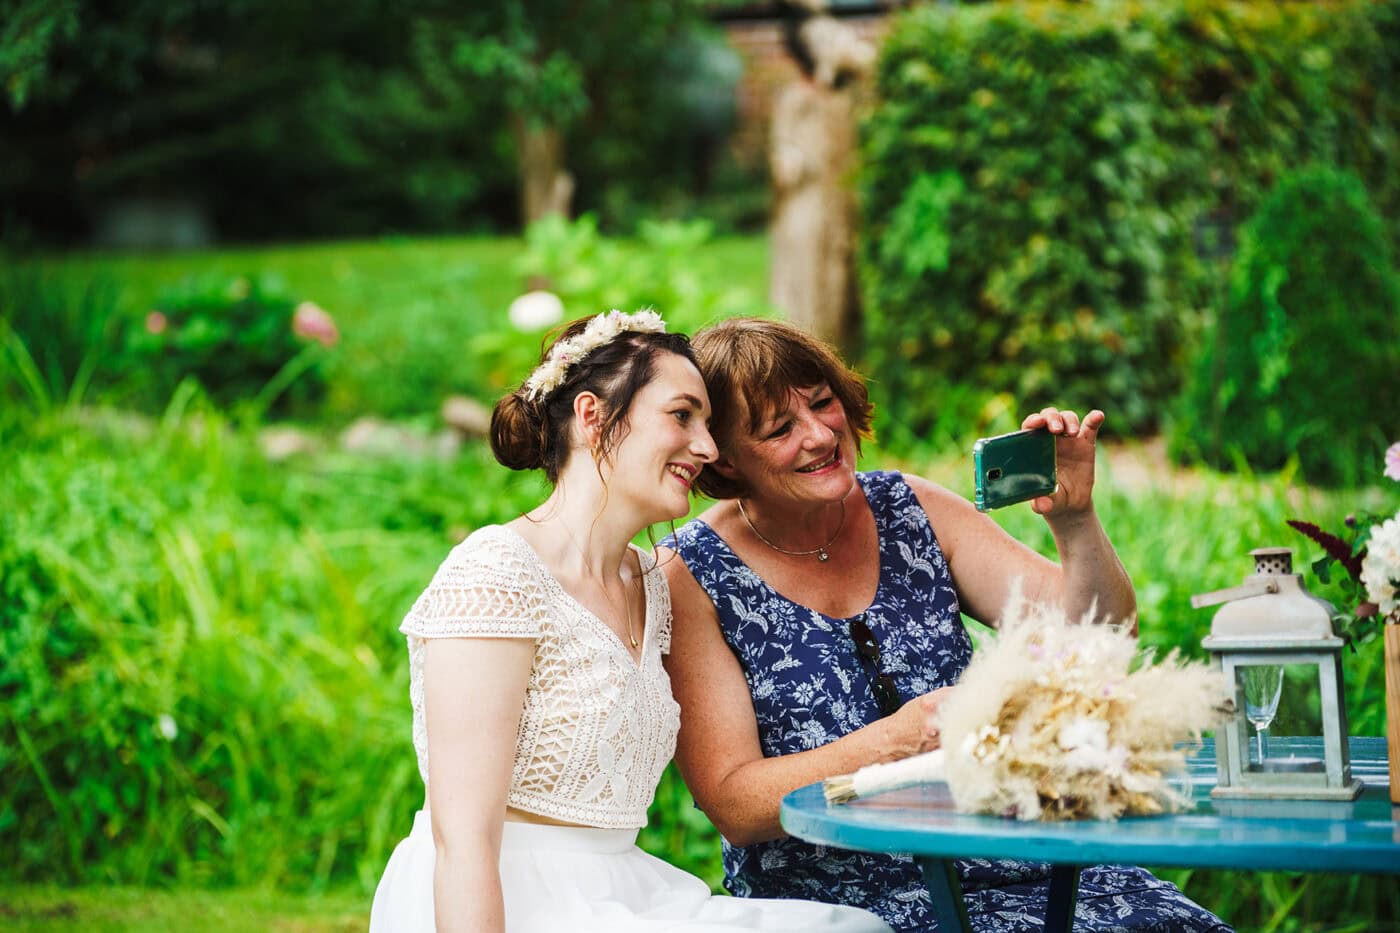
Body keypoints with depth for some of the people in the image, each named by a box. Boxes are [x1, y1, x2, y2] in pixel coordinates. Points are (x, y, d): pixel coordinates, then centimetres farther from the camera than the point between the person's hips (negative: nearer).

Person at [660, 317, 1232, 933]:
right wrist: (897, 739, -23)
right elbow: (732, 805, -10)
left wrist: (1075, 520, -15)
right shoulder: (689, 578, -4)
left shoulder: (913, 512, 7)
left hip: (1006, 866, 6)